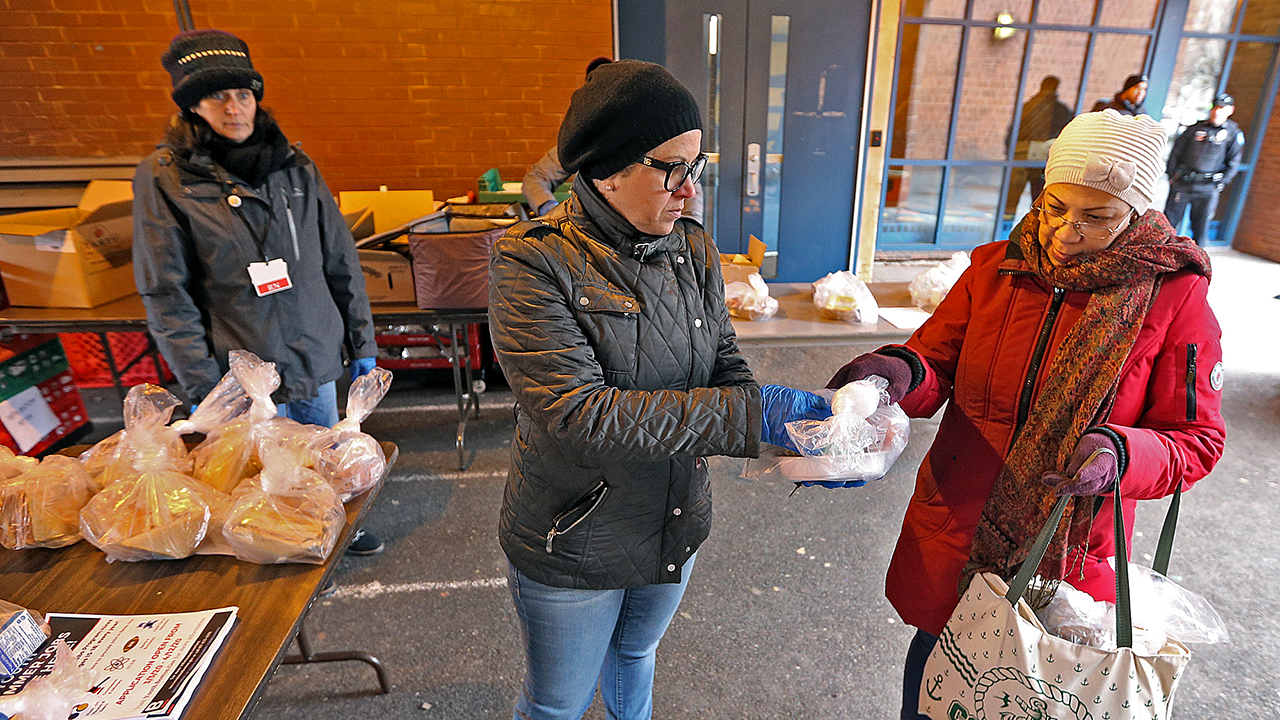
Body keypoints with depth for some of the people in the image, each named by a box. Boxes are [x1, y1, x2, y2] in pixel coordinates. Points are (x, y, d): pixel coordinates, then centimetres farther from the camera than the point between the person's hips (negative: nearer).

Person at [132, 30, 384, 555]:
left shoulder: (295, 167, 3)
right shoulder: (163, 178, -5)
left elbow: (341, 263, 5)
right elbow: (166, 295, -7)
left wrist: (362, 346, 5)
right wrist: (205, 389, -12)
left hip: (318, 363, 3)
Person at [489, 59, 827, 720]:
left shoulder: (693, 251, -4)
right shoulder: (532, 261, -23)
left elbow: (726, 371, -2)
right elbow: (578, 415, -31)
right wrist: (749, 415, -33)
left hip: (677, 527, 5)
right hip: (574, 546, -5)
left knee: (635, 654, 32)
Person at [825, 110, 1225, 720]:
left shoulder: (1175, 298, -9)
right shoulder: (995, 269, -4)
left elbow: (1195, 441, -6)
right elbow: (936, 366, -1)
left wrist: (1121, 453, -28)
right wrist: (904, 370, -26)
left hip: (1065, 555, -2)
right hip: (953, 536, 2)